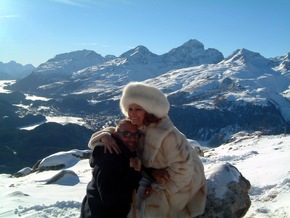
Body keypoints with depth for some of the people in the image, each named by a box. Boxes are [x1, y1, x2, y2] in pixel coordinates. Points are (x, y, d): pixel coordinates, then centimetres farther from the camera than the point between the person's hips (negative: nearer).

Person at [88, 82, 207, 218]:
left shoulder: (167, 135, -36)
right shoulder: (135, 128, -13)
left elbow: (182, 169, -31)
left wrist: (158, 187, -20)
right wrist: (105, 137, -32)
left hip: (182, 180, -7)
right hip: (158, 176, 7)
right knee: (139, 201, 13)